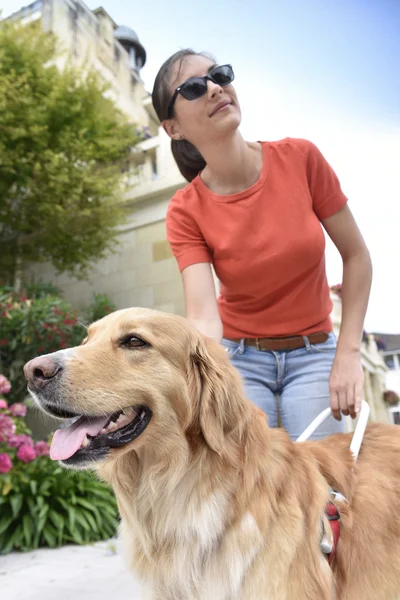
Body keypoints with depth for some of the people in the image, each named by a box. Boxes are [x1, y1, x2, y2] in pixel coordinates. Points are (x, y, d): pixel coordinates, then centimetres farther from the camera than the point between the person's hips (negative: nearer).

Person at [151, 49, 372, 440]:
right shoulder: (186, 212, -13)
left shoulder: (300, 157, -12)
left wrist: (347, 353, -9)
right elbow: (203, 317, -23)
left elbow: (356, 256, -4)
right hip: (240, 357, 0)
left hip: (314, 353, 1)